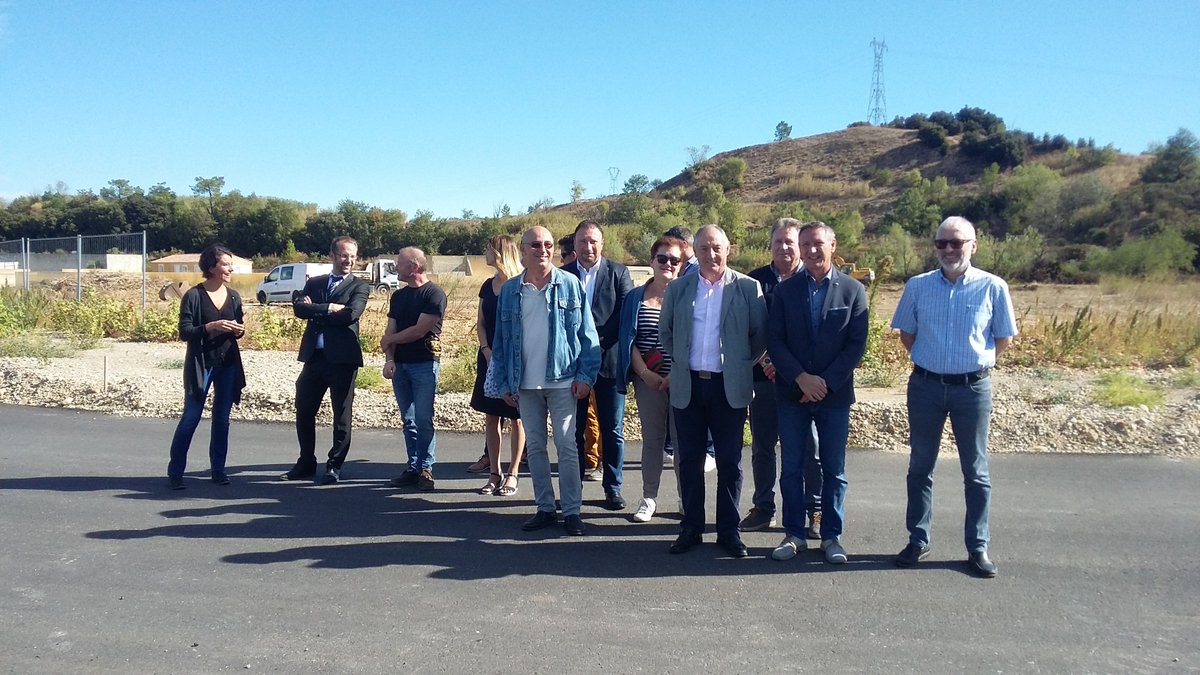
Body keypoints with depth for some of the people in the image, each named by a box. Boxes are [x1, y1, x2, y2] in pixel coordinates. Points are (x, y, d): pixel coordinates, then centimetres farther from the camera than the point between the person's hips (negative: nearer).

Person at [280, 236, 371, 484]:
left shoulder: (359, 286, 2)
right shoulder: (314, 283, 14)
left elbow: (351, 314, -16)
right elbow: (299, 308, -2)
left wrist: (315, 311, -7)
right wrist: (329, 308, -13)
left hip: (343, 358, -4)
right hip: (314, 356, 4)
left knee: (342, 415, 3)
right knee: (304, 411, 10)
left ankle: (335, 466, 16)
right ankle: (306, 462, 25)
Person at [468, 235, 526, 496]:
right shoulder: (488, 286, 11)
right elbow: (480, 323, 11)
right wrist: (487, 352, -4)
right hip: (490, 358, 7)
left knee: (516, 418, 2)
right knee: (490, 416, 8)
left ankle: (512, 474, 9)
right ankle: (494, 473, 16)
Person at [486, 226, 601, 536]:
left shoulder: (570, 285, -2)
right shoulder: (510, 290, 4)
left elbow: (587, 333, -3)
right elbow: (501, 339, 7)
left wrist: (585, 375, -9)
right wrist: (504, 382, 4)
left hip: (562, 380, -3)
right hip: (525, 384, 3)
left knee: (567, 446, 1)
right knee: (534, 447, 10)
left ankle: (572, 511, 10)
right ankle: (545, 508, 21)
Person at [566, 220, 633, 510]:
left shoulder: (618, 272, 2)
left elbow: (627, 315, -5)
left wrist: (601, 344, -14)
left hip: (609, 362, -1)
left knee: (613, 430, 6)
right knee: (573, 430, 9)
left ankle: (612, 488, 18)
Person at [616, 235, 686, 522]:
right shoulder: (635, 297, 9)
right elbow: (629, 340, 4)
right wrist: (645, 373, -9)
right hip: (647, 380, 2)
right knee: (652, 439, 7)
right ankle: (649, 498, 17)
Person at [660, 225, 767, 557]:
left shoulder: (748, 288, -2)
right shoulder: (678, 289, 5)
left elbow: (760, 335, 3)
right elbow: (665, 332, 16)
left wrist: (741, 364, 4)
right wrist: (681, 360, 12)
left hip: (730, 387, -2)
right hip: (688, 386, 2)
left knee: (730, 462, 5)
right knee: (689, 460, 8)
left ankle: (728, 530, 18)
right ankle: (691, 527, 19)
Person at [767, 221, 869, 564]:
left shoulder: (853, 290, 1)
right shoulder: (785, 290, 4)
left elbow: (857, 344, -4)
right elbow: (774, 341, -1)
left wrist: (826, 382, -12)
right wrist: (802, 378, -12)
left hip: (835, 393, -1)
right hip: (792, 392, 1)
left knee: (834, 469, 7)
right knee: (791, 468, 6)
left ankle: (832, 536, 19)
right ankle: (794, 534, 18)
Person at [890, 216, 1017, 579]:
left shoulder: (993, 287, -7)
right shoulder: (917, 286, -1)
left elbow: (1003, 339, 4)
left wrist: (974, 362, 4)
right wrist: (929, 360, 8)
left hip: (973, 388, -2)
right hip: (925, 386, 2)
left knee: (976, 471, 9)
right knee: (920, 466, 10)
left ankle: (978, 547, 19)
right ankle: (918, 540, 23)